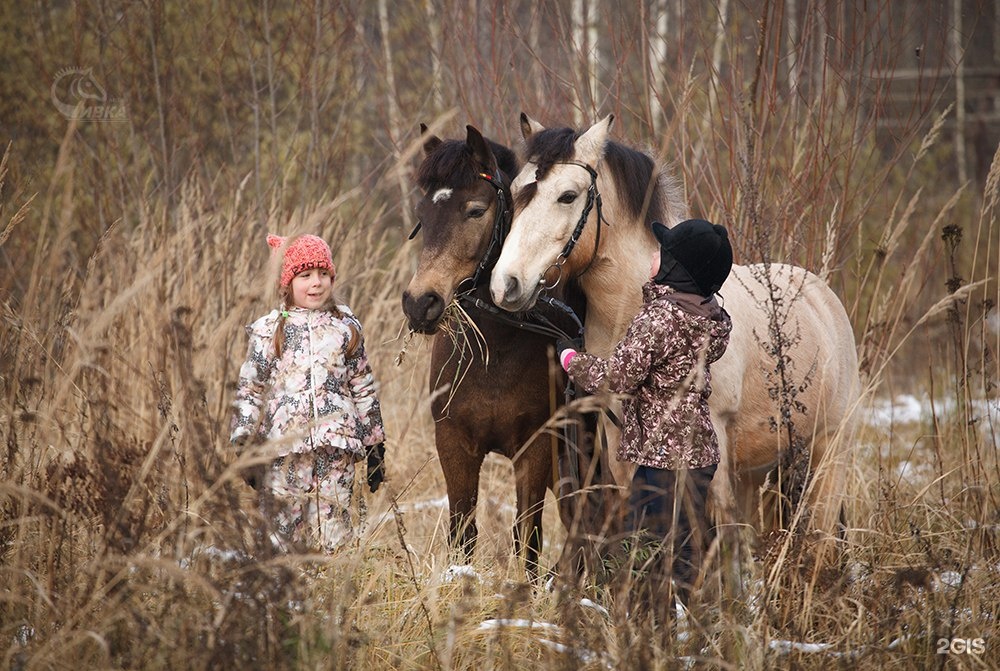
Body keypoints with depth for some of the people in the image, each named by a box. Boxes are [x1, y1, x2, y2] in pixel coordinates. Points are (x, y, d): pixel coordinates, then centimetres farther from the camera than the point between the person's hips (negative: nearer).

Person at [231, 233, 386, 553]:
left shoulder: (346, 328, 12)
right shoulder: (267, 331, 6)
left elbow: (364, 389, 16)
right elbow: (248, 391, 6)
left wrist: (375, 447, 16)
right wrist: (241, 449, 1)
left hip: (337, 445, 1)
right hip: (283, 448, -1)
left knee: (334, 533, -1)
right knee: (284, 528, -1)